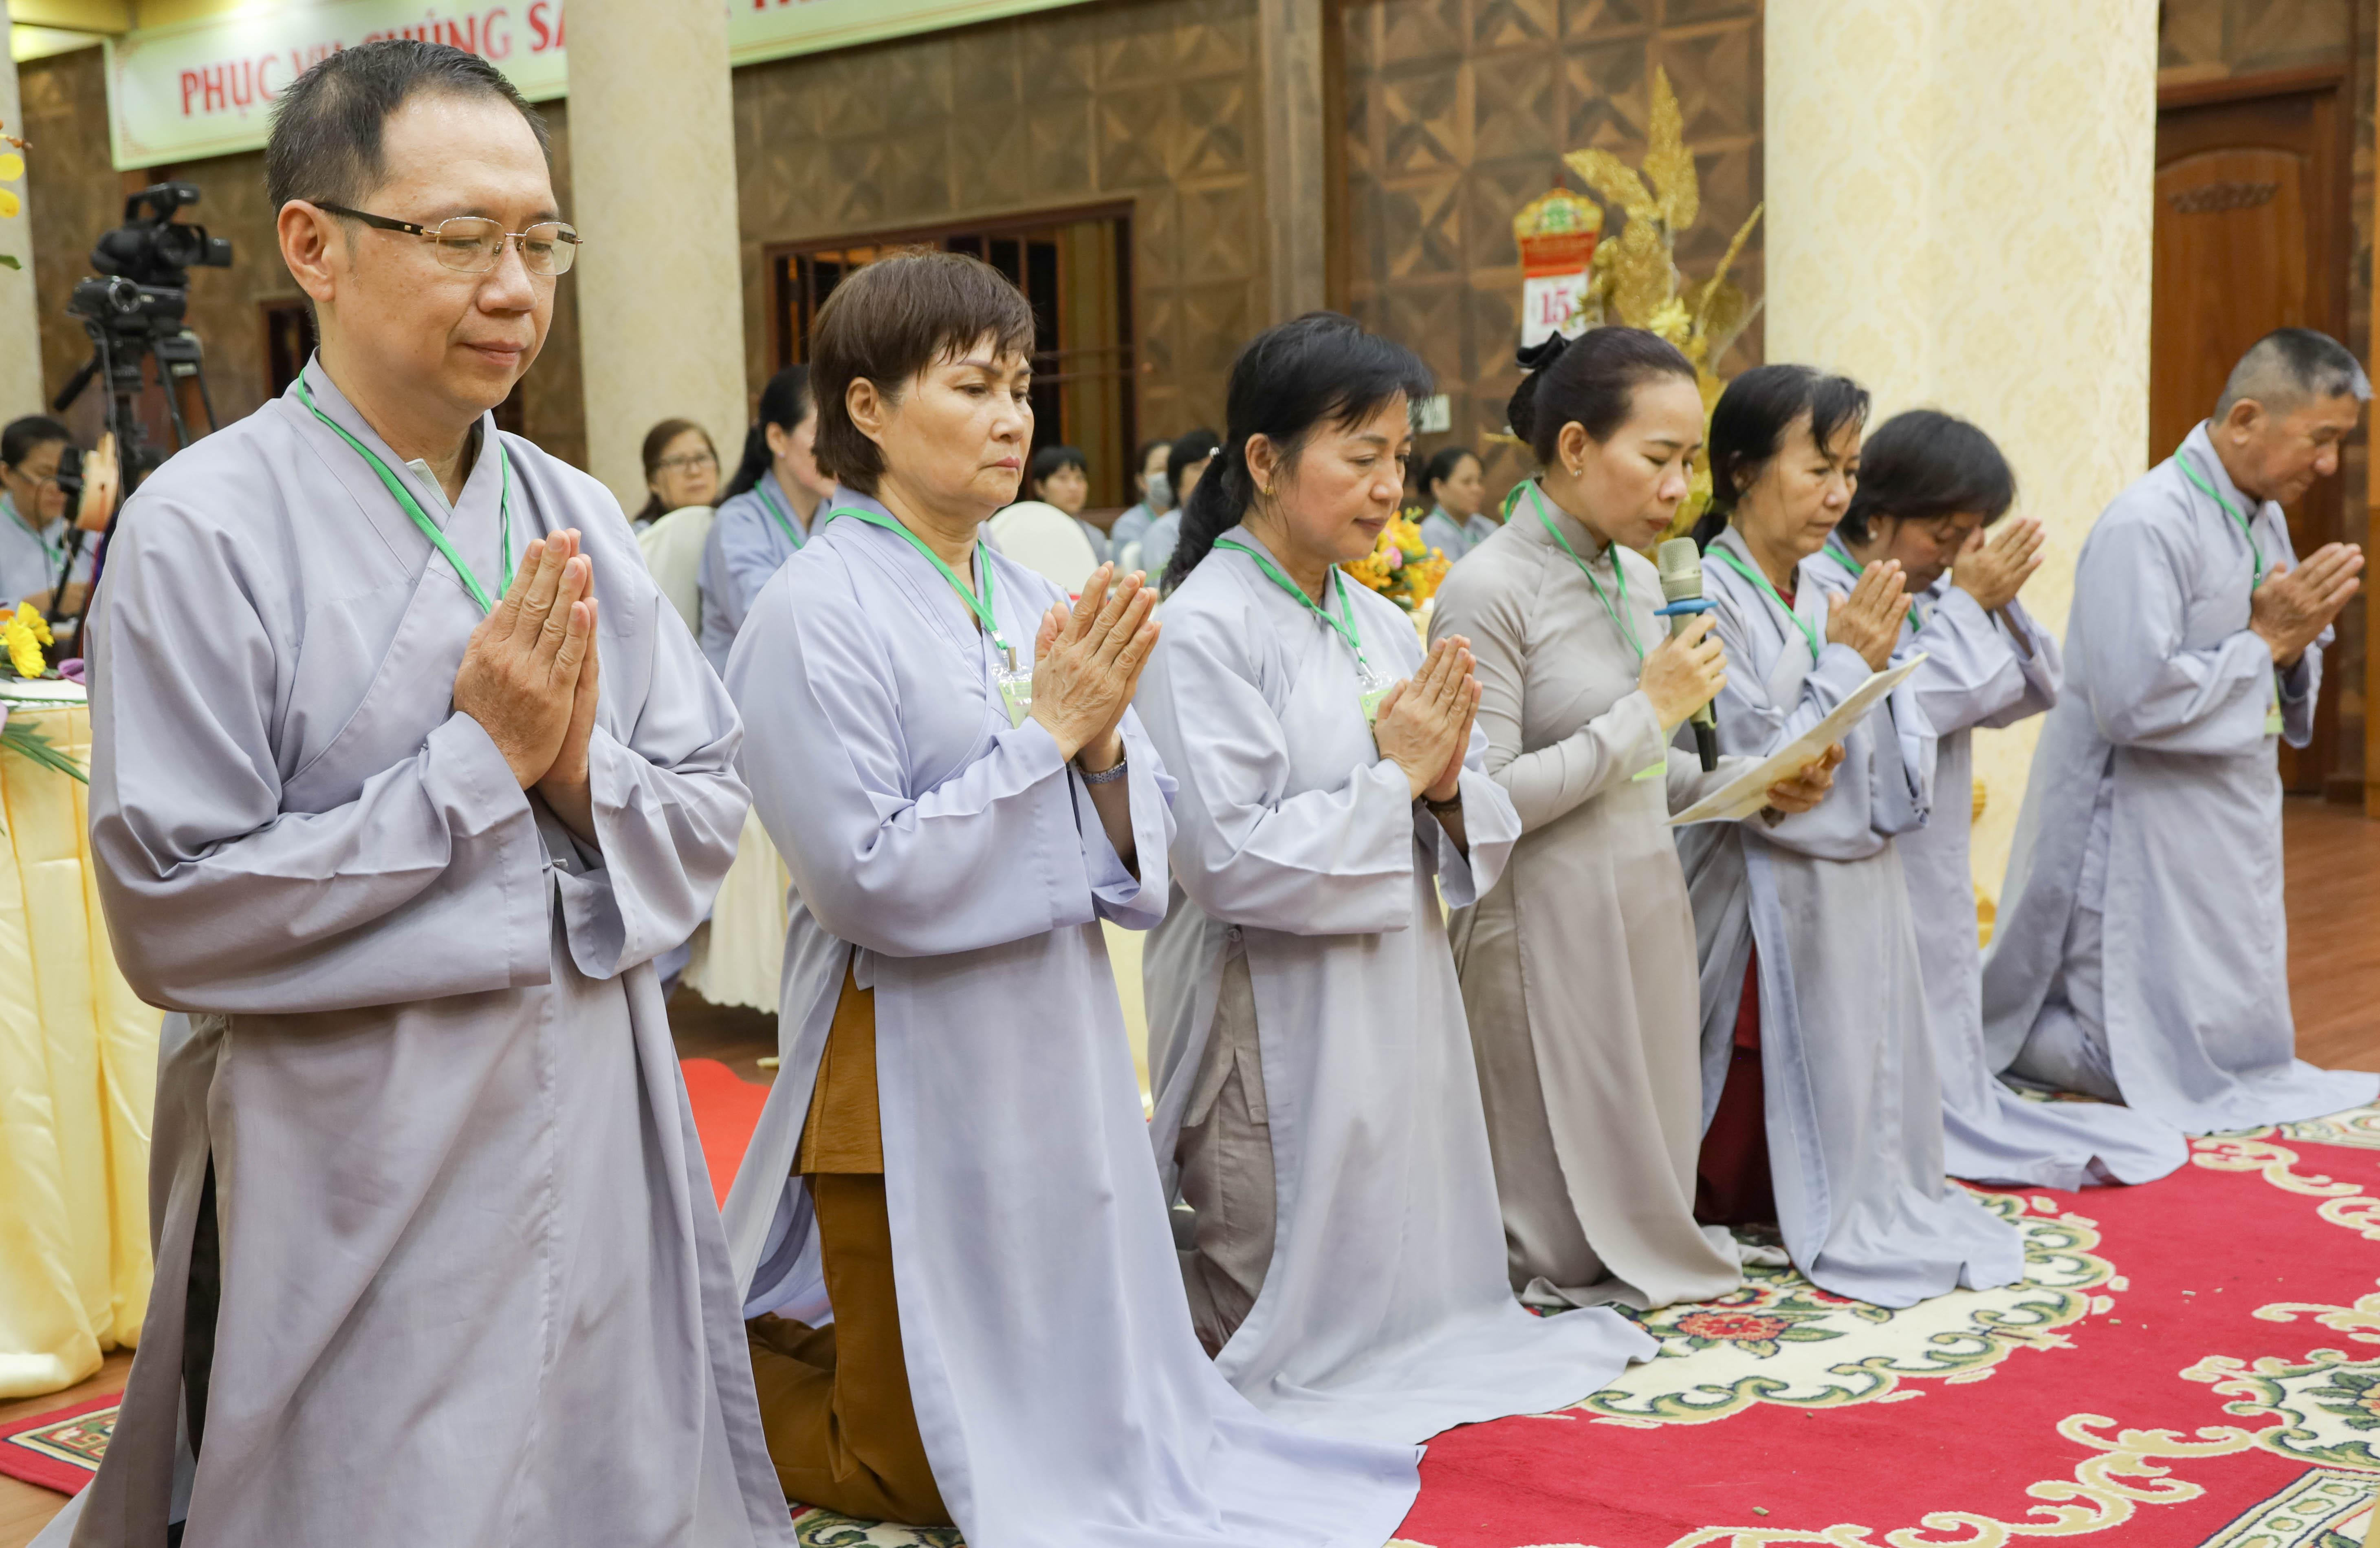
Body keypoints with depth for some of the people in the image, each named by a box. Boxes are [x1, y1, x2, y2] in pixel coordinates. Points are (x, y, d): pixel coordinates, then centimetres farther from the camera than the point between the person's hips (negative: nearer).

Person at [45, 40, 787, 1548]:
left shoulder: (580, 518, 5)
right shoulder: (207, 532, -12)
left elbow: (709, 811, 7)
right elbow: (173, 916, -16)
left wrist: (584, 769, -14)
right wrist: (481, 761, -16)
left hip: (597, 1166, 6)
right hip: (360, 1205, -5)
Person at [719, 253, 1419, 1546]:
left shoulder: (1034, 601, 7)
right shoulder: (819, 614, -13)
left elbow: (1139, 859, 8)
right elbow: (868, 881, -20)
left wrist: (1104, 738, -12)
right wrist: (1047, 730, -16)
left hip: (1061, 1056, 7)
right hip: (919, 1080, -7)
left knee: (1070, 1410, 18)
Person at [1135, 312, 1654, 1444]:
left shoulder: (1380, 624, 8)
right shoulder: (1204, 630, -14)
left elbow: (1477, 835, 12)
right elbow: (1229, 861, -22)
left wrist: (1450, 786, -11)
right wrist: (1393, 776, -14)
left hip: (1398, 1003, 7)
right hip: (1276, 1021, -7)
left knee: (1402, 1271, 15)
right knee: (1285, 1304, 5)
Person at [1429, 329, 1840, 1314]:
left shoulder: (1639, 577, 10)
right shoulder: (1490, 590, -15)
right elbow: (1485, 803, -20)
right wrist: (1649, 711, -16)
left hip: (1648, 911, 8)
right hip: (1547, 929, -8)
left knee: (1644, 1185, 17)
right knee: (1559, 1240, 4)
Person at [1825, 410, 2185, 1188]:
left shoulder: (1932, 593, 9)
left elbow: (2032, 692, 10)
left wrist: (1999, 602, -7)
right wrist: (1968, 603, -15)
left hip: (1935, 875, 9)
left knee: (1942, 1056, 19)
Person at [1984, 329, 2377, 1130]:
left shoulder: (2264, 517, 9)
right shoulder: (2146, 527, -20)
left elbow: (2286, 692, 17)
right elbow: (2133, 701, -28)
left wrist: (2296, 644, -7)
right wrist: (2266, 640, -18)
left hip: (2234, 839, 9)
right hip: (2148, 851, -9)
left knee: (2243, 1061, 18)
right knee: (2158, 1071, -5)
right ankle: (1973, 1020, 14)